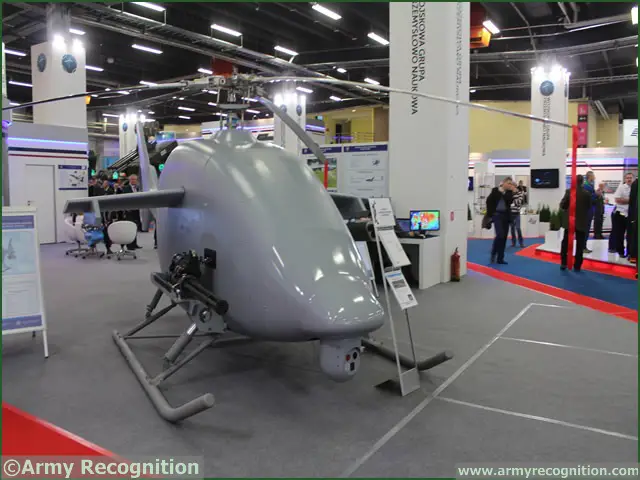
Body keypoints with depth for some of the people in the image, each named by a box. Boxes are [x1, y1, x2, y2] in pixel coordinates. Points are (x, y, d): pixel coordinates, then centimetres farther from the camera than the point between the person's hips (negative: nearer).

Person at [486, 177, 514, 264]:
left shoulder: (509, 192, 7)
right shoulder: (495, 190, -1)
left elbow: (510, 201, -12)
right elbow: (489, 201, 0)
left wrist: (503, 192, -12)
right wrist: (490, 213, -3)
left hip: (506, 215, 4)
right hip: (497, 214, -4)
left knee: (504, 237, 4)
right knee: (500, 234, -18)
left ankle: (500, 258, 11)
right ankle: (493, 253, 4)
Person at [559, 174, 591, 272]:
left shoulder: (569, 191, -9)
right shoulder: (587, 193, -9)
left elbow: (562, 205, -7)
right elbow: (589, 206, 1)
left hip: (569, 221, 1)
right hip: (582, 222, 0)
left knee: (566, 243, 11)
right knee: (580, 244, 7)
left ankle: (563, 263, 10)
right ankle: (577, 265, 8)